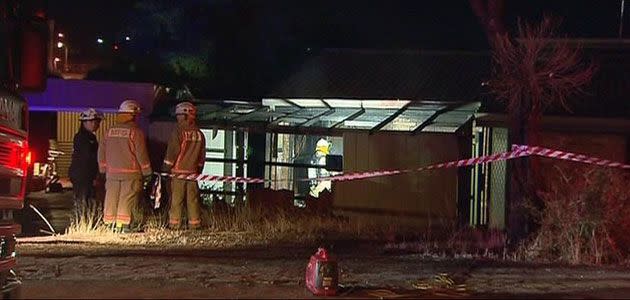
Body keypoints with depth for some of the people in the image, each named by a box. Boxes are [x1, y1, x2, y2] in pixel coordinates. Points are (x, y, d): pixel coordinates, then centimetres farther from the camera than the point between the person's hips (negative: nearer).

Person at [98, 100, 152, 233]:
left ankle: (109, 225, 12)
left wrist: (104, 169, 22)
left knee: (111, 199, 9)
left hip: (112, 172, 5)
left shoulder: (110, 131, 9)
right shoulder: (135, 132, -8)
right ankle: (123, 226, -5)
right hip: (131, 173, -5)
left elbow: (102, 152, 14)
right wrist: (147, 172, 0)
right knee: (127, 201, -3)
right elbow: (141, 154, -8)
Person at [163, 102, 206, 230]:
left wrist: (165, 169, -2)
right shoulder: (199, 134, 8)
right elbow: (202, 155, 14)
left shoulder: (179, 132, -10)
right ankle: (194, 224, 9)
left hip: (178, 171, -5)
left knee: (176, 199, -1)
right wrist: (199, 170, 23)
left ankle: (174, 223, 0)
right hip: (193, 171, 5)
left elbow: (172, 153, -10)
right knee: (193, 199, 7)